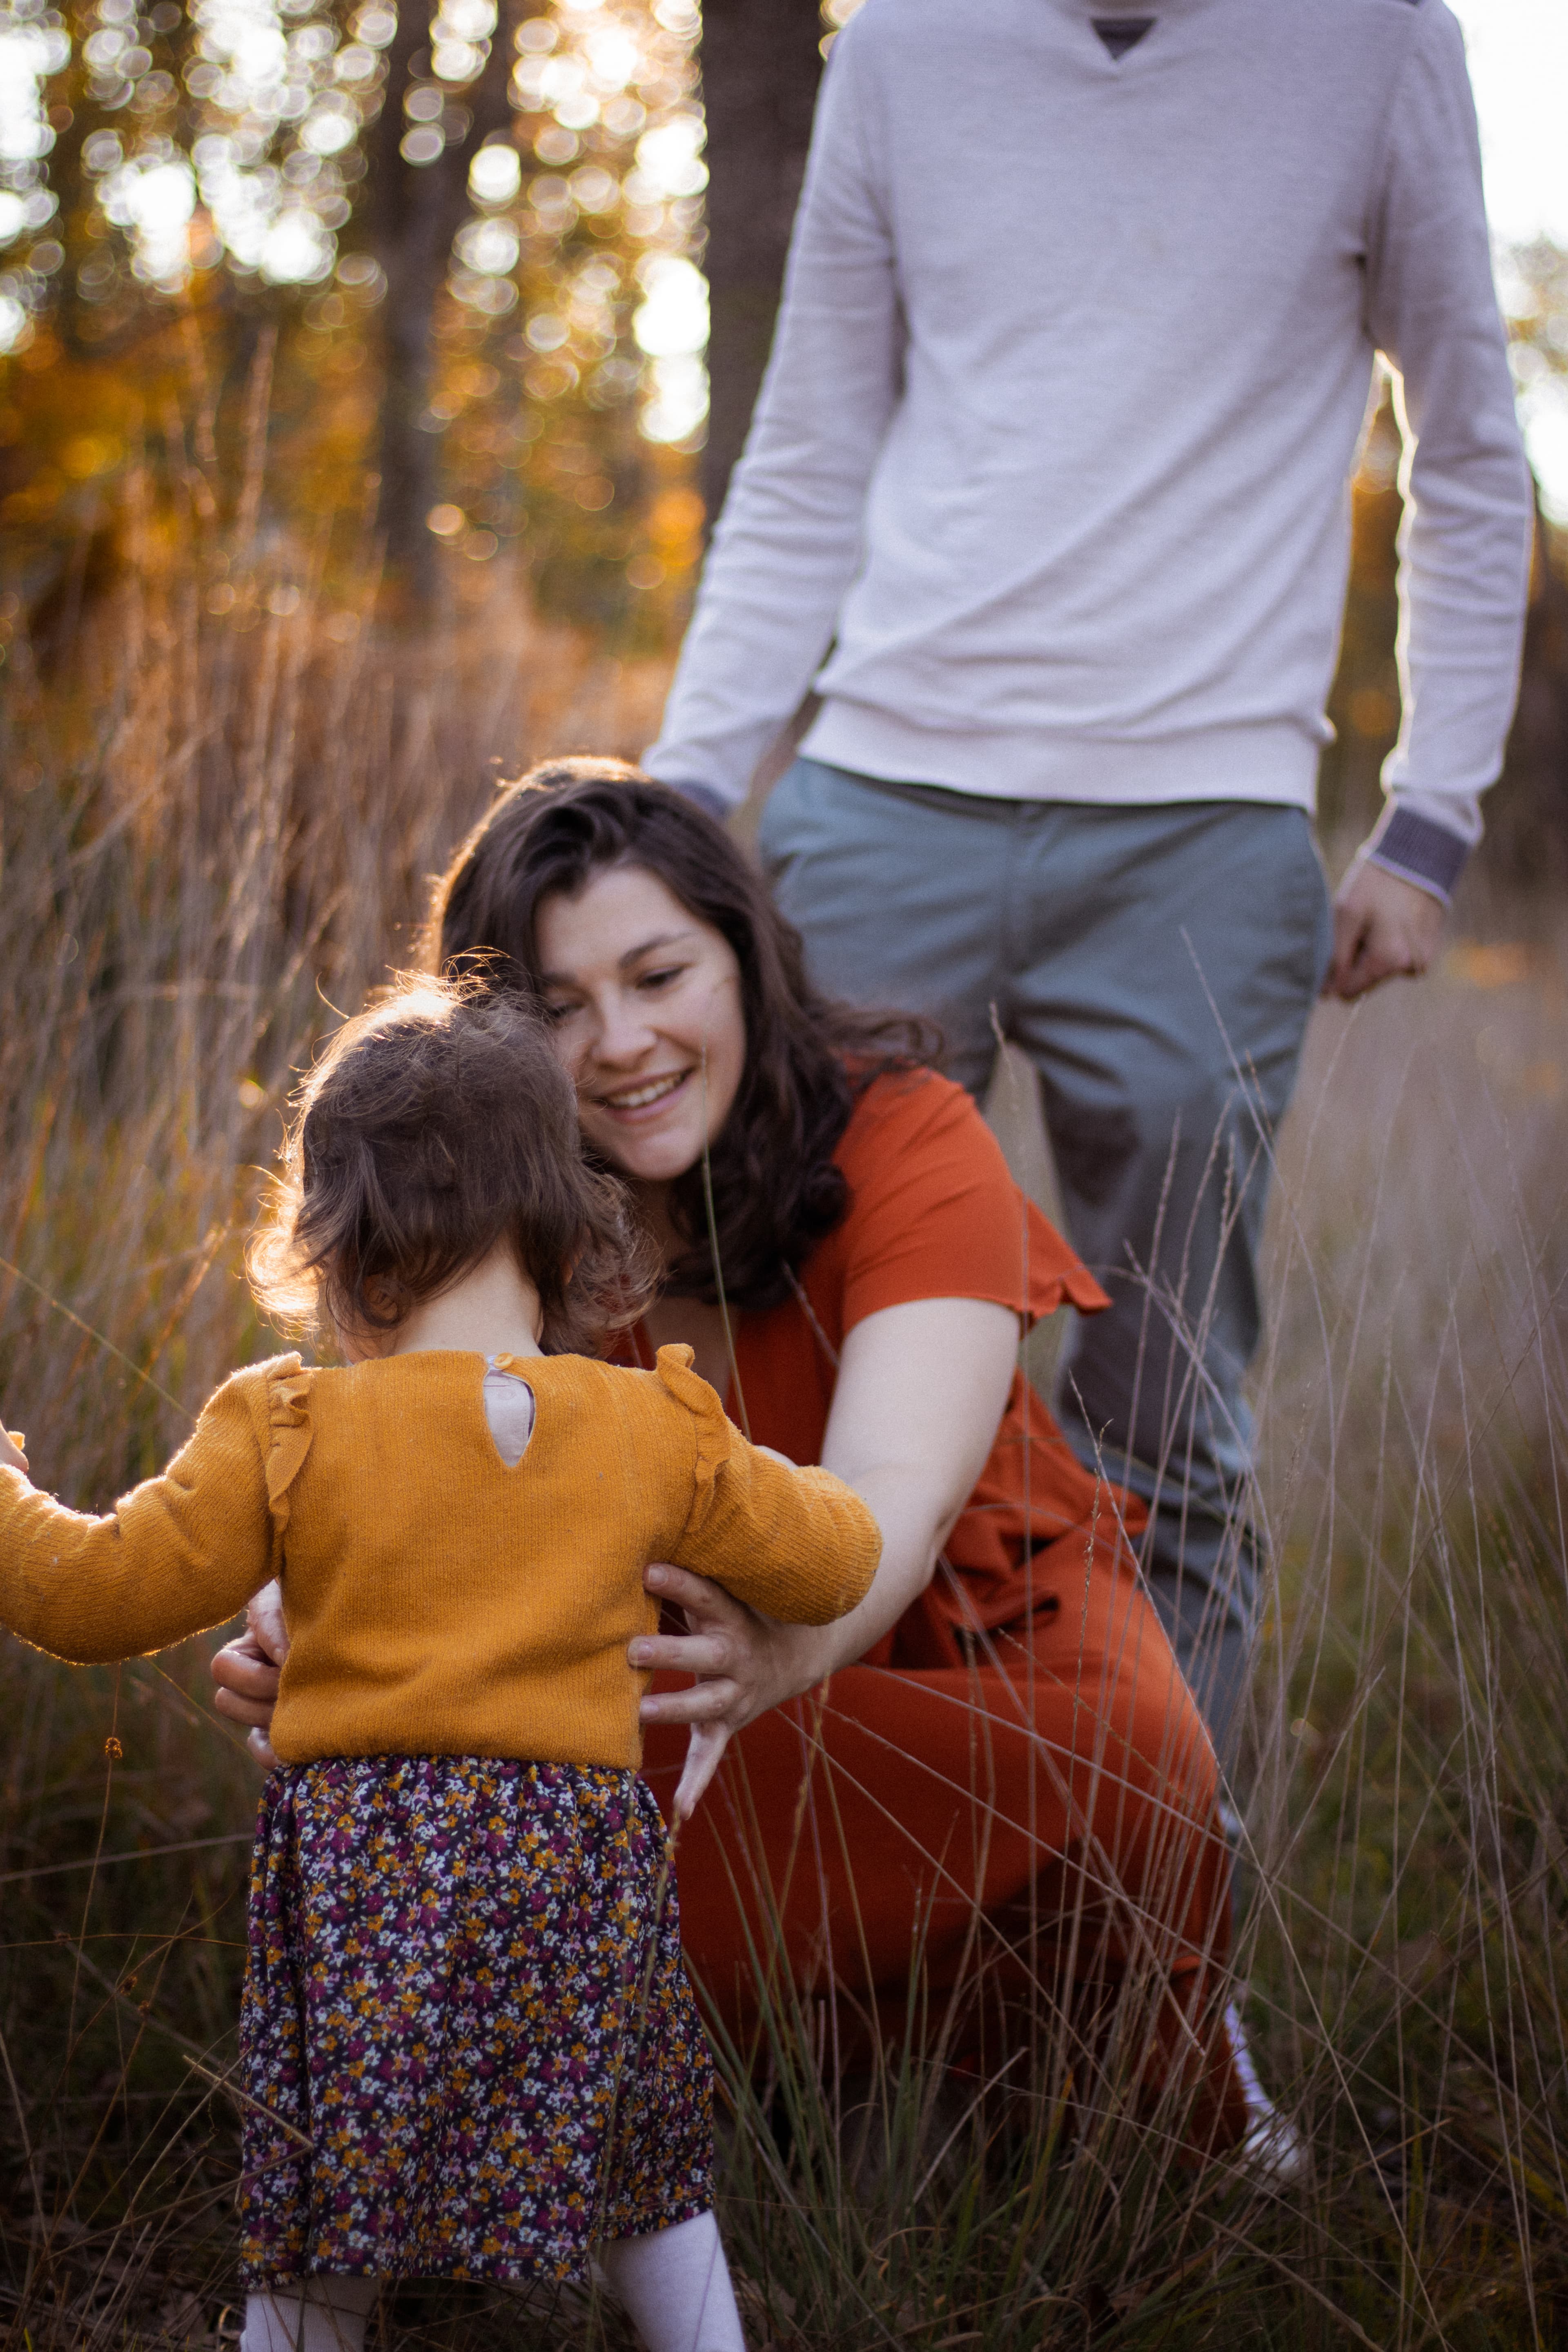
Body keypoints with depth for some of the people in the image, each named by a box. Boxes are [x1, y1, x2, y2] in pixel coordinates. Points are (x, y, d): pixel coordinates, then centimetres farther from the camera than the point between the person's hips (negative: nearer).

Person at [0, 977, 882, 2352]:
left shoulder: (291, 1433, -4)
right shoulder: (656, 1432, 2)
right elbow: (833, 1565, 13)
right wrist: (772, 1483, 34)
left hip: (359, 1876, -1)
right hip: (579, 1862, 2)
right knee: (649, 2186, 21)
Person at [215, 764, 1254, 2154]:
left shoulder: (901, 1139, -21)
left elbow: (892, 1497, -37)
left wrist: (784, 1650, -60)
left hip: (968, 1635, -2)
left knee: (1123, 1775, -35)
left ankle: (1169, 2042, -3)